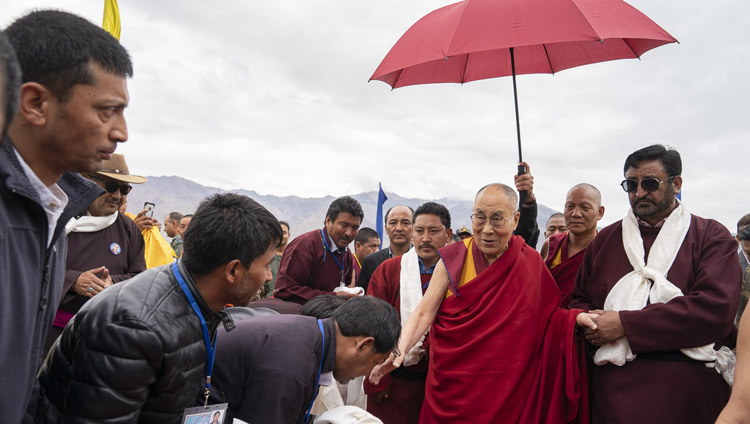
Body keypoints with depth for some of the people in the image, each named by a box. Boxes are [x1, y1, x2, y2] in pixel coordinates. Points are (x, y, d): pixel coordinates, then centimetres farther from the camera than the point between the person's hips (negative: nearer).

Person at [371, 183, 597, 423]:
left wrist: (575, 317, -14)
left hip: (507, 386, 1)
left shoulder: (530, 263, -2)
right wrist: (399, 350, -25)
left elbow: (545, 314, 5)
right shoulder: (454, 259, -7)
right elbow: (423, 314, -11)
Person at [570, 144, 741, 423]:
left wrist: (626, 323, -16)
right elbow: (579, 300, 16)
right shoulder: (605, 239, 12)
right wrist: (589, 323, -9)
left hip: (685, 387, -2)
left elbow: (715, 309, -13)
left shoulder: (712, 236, 2)